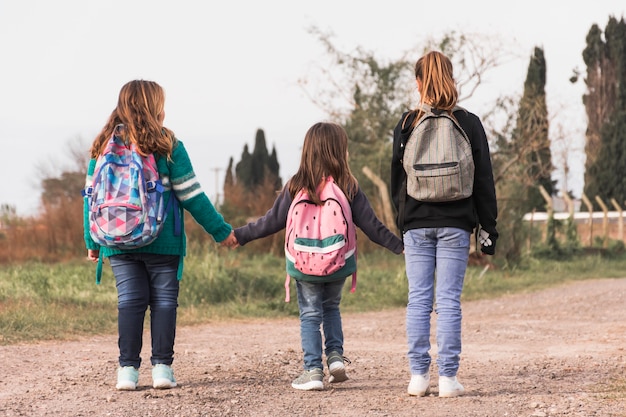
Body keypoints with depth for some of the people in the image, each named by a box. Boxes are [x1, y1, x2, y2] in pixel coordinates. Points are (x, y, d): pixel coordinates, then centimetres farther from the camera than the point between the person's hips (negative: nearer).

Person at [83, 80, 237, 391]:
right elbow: (191, 195, -4)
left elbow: (92, 198, 6)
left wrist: (92, 242, 13)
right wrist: (220, 230, 5)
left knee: (129, 301, 5)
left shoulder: (103, 146, 4)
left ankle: (127, 369, 1)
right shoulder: (167, 146, -5)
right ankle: (162, 366, 3)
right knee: (164, 300, 5)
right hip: (162, 242, -3)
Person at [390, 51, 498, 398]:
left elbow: (396, 177, 7)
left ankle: (418, 376, 3)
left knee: (418, 301, 4)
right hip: (456, 225, 0)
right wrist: (488, 227, 8)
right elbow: (484, 180, 3)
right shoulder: (469, 123, 1)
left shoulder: (407, 124, 1)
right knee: (449, 302, 0)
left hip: (416, 225, 0)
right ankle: (447, 378, -1)